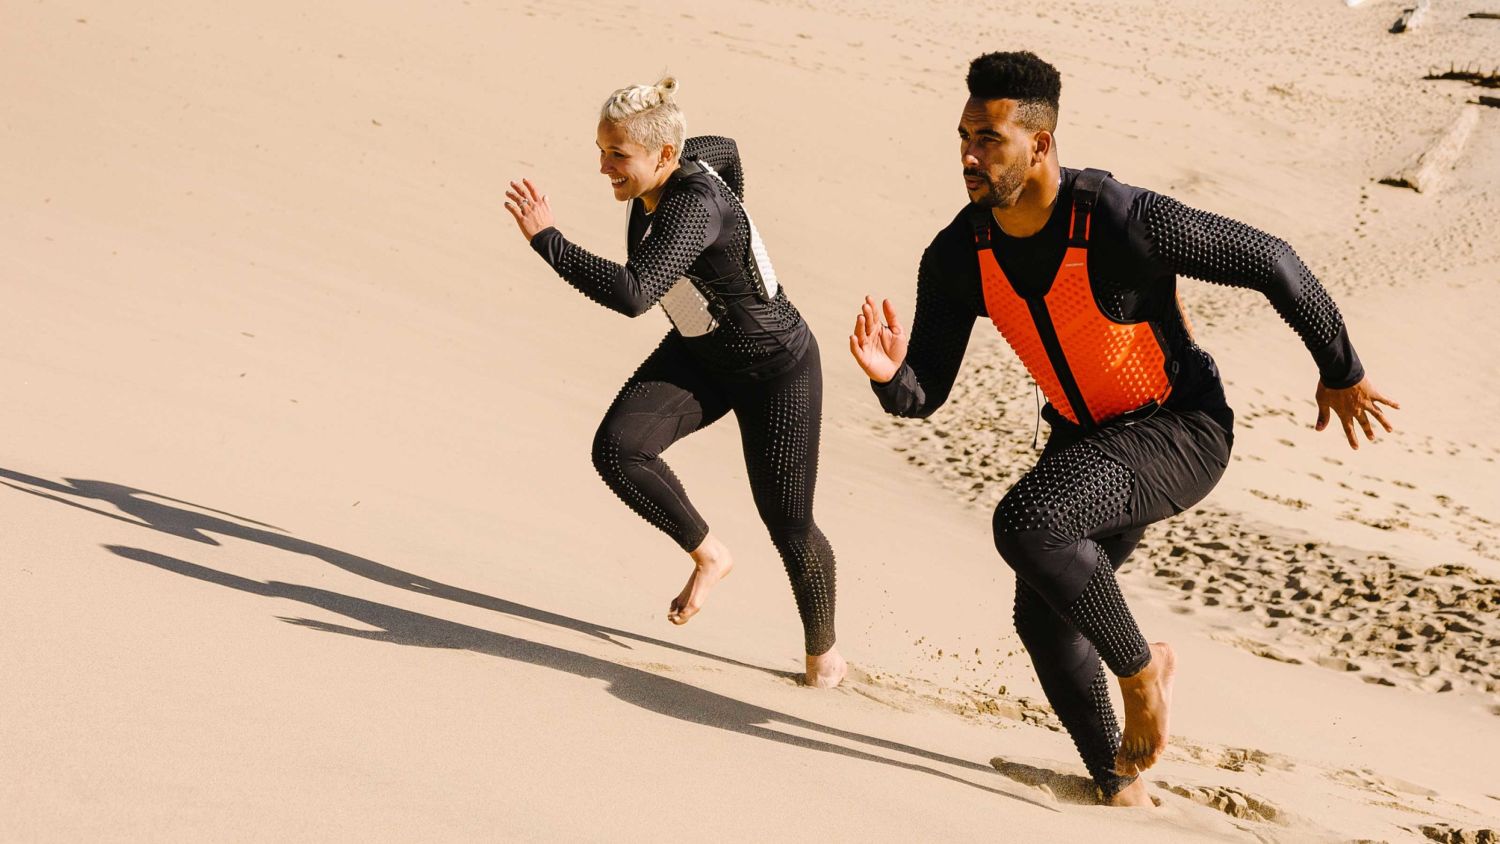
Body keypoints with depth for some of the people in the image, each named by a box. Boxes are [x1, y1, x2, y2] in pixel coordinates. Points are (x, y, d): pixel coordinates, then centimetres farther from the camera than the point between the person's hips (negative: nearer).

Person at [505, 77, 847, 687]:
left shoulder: (693, 206, -35)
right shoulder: (665, 171, -12)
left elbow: (632, 295, -49)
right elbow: (726, 149, 12)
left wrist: (546, 239, -45)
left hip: (776, 371, -8)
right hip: (697, 356, 8)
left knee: (789, 527, 3)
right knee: (616, 448, -17)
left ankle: (824, 652, 30)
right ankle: (709, 555, 6)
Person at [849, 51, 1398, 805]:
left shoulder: (1124, 222, -29)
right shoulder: (956, 258, -12)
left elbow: (1271, 262, -18)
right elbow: (924, 394, -7)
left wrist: (1341, 373, -5)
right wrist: (890, 375, -33)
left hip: (1183, 431, -7)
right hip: (1085, 437, 7)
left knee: (1028, 522, -30)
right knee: (1043, 621, 7)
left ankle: (1140, 668, -5)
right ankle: (1117, 781, 31)